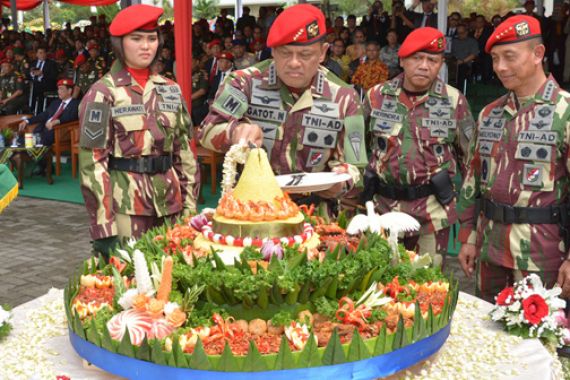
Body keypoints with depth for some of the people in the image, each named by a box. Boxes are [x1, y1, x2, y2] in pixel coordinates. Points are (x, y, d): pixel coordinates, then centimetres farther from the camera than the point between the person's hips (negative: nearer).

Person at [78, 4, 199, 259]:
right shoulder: (103, 93, -7)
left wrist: (189, 205, 7)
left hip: (169, 204, 5)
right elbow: (92, 162, -10)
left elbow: (185, 150, 12)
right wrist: (104, 228, -15)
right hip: (124, 206, -5)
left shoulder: (170, 90, 9)